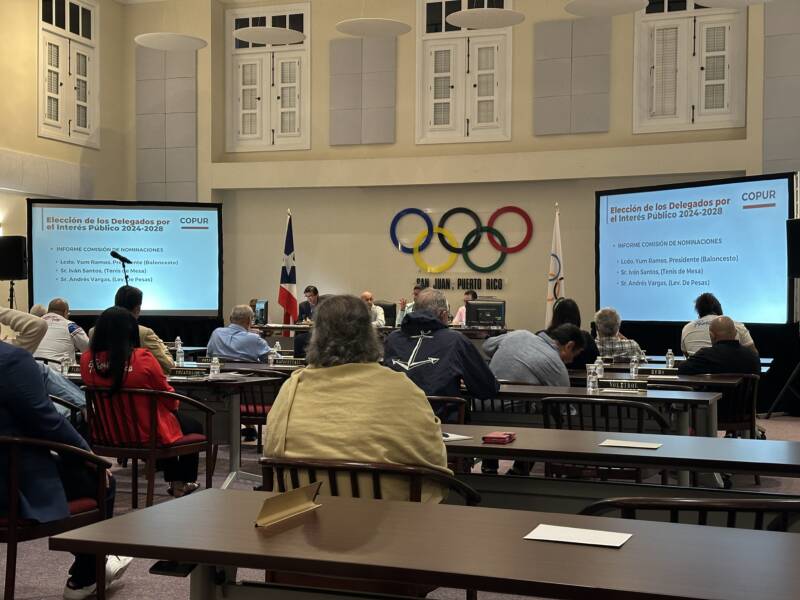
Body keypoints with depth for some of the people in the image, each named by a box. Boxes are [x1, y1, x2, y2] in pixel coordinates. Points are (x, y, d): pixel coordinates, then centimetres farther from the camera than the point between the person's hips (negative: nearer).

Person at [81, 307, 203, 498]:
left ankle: (173, 481, 47)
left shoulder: (87, 360, -14)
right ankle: (182, 484, 41)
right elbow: (170, 400, -12)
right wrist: (175, 402, 10)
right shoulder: (142, 358, -26)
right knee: (194, 427, 26)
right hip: (146, 434, -6)